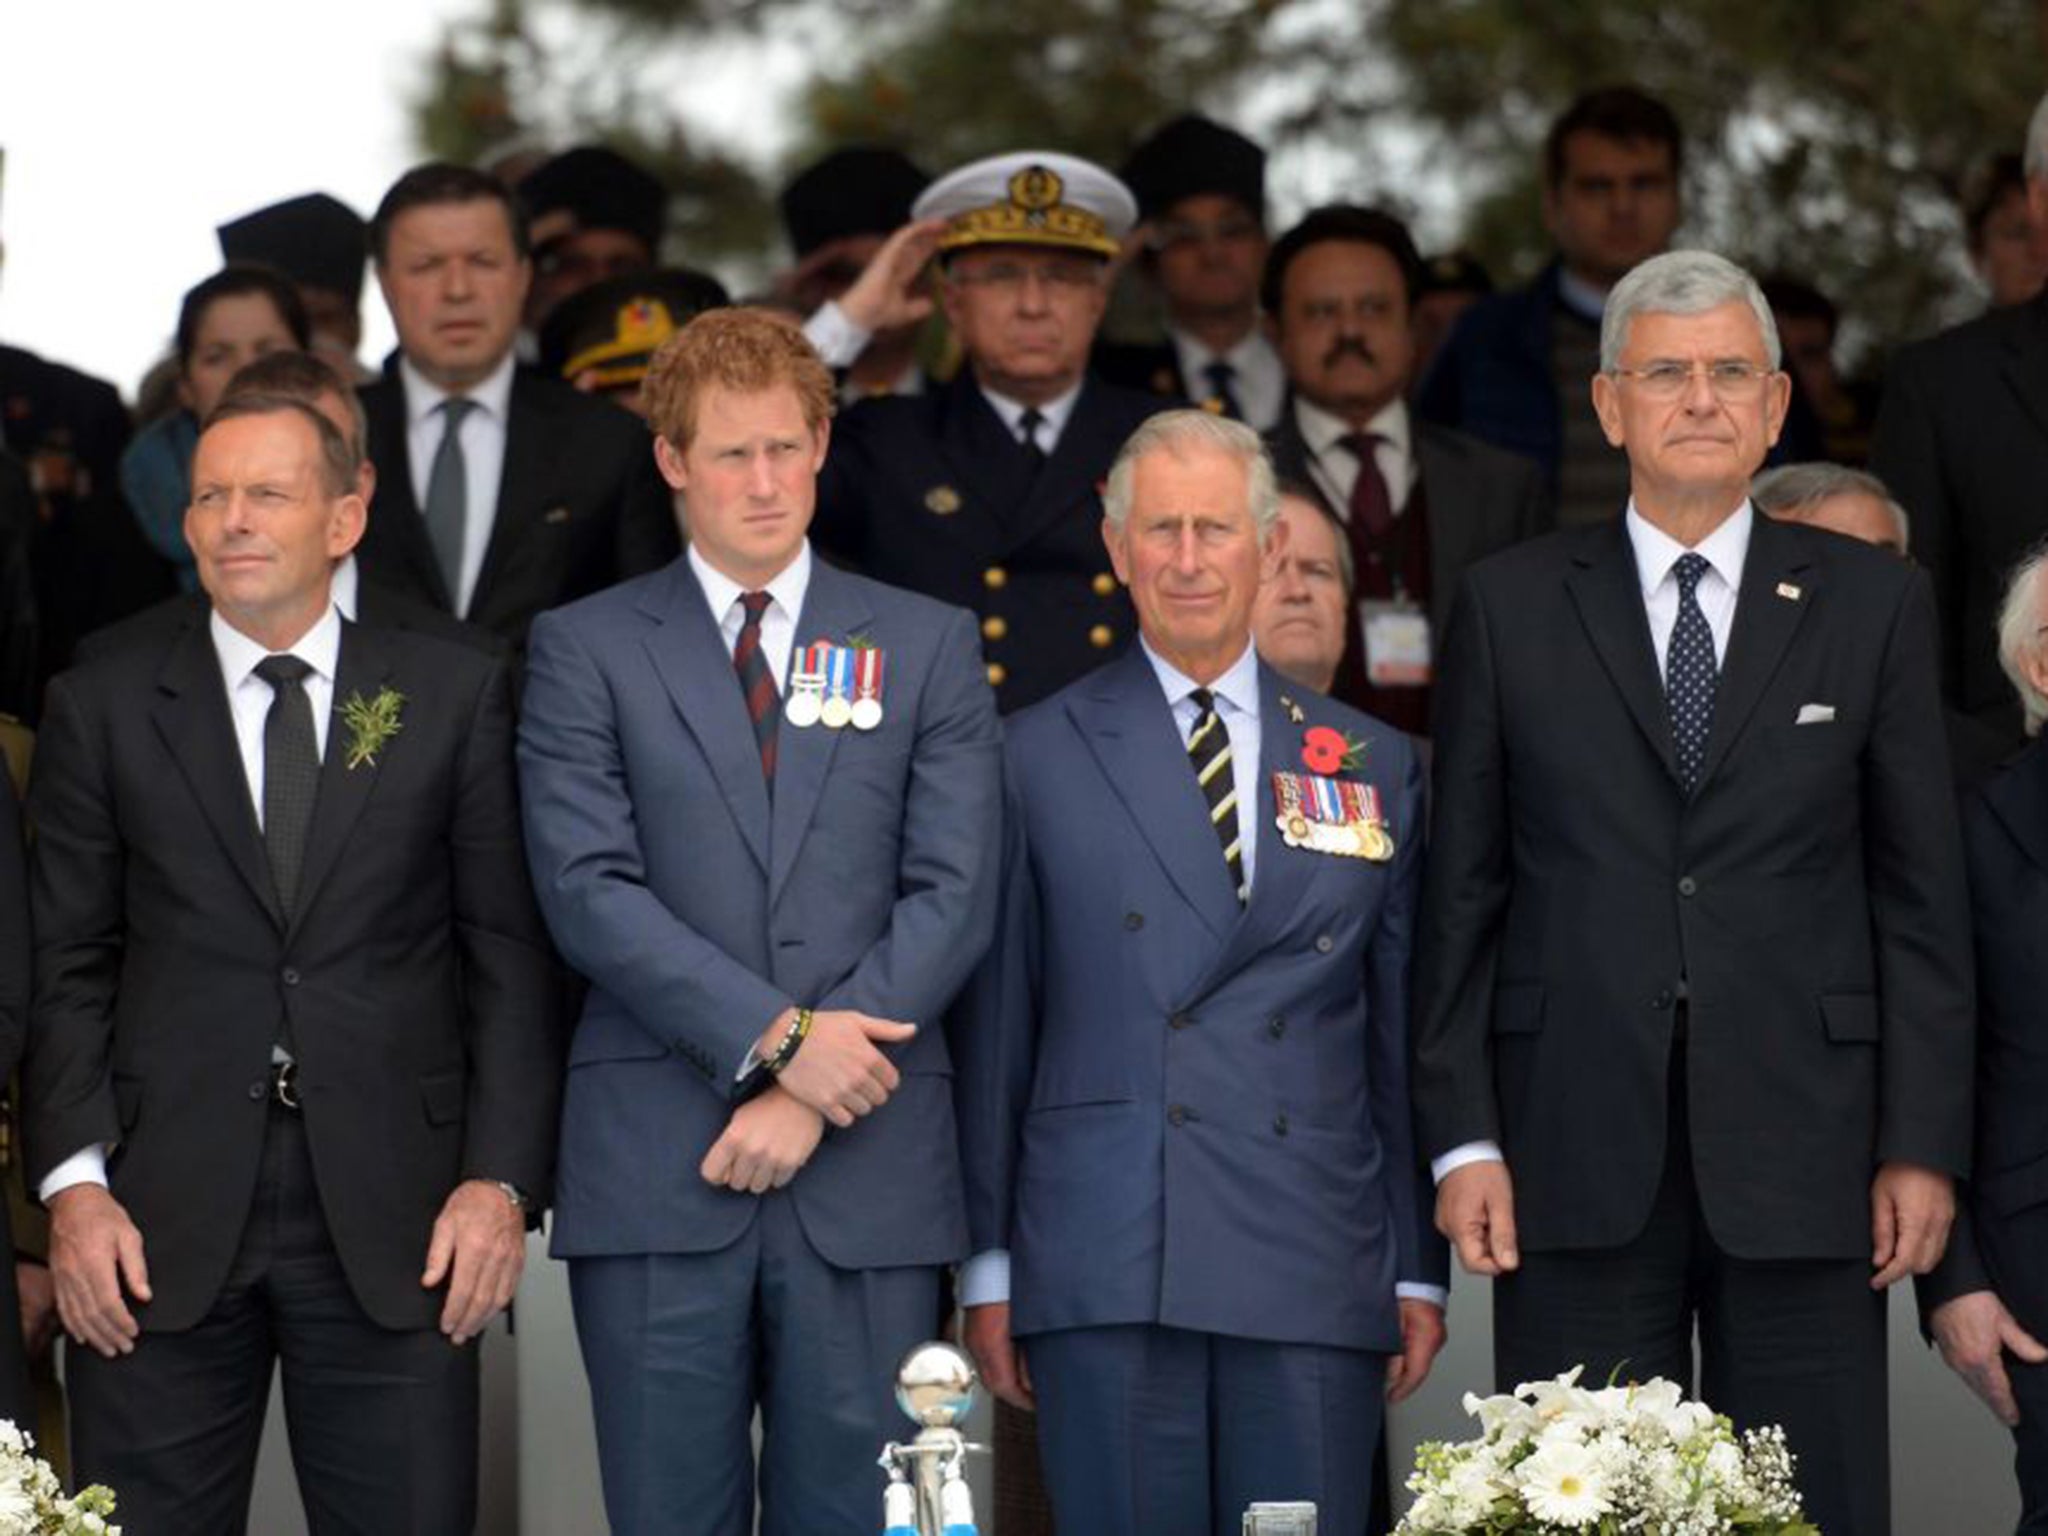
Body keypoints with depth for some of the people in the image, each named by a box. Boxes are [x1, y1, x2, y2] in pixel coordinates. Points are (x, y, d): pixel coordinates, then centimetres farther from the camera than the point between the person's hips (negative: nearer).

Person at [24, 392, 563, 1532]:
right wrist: (74, 1182, -6)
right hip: (163, 1225, 0)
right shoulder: (105, 711, 8)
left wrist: (502, 1179, -5)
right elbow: (68, 967, 6)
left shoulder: (456, 697, 7)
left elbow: (510, 956, 5)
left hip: (395, 1224, 0)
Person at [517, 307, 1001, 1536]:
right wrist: (778, 1037, -13)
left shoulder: (927, 648, 11)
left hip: (868, 1169, 1)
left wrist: (810, 1097, -9)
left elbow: (953, 895, 1)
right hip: (656, 1168, -1)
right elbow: (590, 891, -4)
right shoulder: (586, 650, 7)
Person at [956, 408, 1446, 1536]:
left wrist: (1421, 1272, 9)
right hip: (1104, 1272, -2)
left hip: (1316, 1274, 2)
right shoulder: (1038, 757, 7)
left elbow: (1404, 1032, 13)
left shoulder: (1374, 766, 13)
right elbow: (992, 1026, 6)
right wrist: (987, 1268, 2)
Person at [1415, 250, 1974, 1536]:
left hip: (1799, 1153, 0)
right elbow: (1462, 890, 6)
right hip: (1579, 1162, 0)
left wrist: (1925, 1143, -1)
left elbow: (1922, 894, 6)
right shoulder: (1512, 604, 8)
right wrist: (1462, 1137, -1)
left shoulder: (1872, 603, 8)